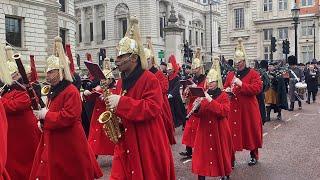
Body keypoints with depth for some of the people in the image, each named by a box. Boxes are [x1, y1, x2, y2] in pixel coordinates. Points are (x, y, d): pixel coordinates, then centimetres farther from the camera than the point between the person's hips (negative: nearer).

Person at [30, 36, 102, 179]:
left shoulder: (71, 91, -18)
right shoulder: (54, 91, 13)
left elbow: (68, 117, -27)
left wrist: (46, 115, -19)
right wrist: (42, 119, 4)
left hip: (68, 144, -9)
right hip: (53, 142, 9)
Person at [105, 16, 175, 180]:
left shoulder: (150, 79, -12)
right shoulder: (121, 82, 12)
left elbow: (152, 109, -24)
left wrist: (121, 101, -25)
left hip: (147, 146, -6)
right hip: (126, 145, 7)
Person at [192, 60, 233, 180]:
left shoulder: (223, 96, -4)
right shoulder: (203, 95, 8)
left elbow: (224, 111, -20)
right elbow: (198, 115, 6)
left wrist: (210, 100, -27)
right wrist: (196, 107, -17)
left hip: (219, 131, -3)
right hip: (204, 130, 3)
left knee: (220, 153, 6)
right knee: (202, 153, 1)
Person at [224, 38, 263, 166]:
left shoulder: (253, 74, -3)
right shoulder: (230, 75, 11)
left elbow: (257, 88, -15)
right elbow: (225, 88, 19)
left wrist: (241, 84, -21)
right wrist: (226, 90, -5)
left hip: (248, 109, -3)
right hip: (233, 109, 4)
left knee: (250, 130, 7)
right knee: (232, 131, 1)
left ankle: (254, 155, 26)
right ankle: (231, 157, 11)